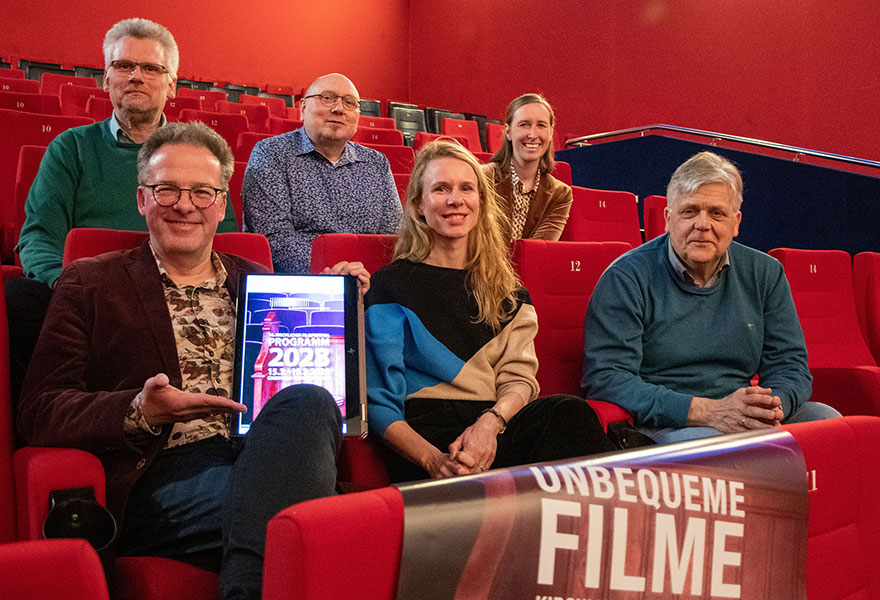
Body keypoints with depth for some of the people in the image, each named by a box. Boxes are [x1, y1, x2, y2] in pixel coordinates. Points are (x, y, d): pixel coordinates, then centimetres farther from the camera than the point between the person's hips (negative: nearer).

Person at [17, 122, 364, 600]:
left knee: (307, 401, -32)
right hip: (163, 479, -4)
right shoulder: (89, 285, 15)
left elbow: (311, 370, 25)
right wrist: (138, 412, -13)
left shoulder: (259, 282, 25)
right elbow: (39, 411, 6)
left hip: (266, 454, 5)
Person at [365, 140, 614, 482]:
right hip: (426, 431, -4)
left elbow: (519, 377, 9)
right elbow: (380, 402, 0)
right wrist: (432, 459, -20)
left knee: (569, 412, -30)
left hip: (496, 423, 5)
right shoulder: (390, 285, 7)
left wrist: (491, 421, -16)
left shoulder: (506, 291, 21)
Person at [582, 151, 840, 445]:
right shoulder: (627, 278, -6)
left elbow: (790, 366, 11)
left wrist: (769, 408, -15)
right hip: (662, 426, -6)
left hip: (745, 421, 6)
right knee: (704, 438, -37)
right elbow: (605, 379, -15)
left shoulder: (766, 273, 11)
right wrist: (708, 412, -23)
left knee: (825, 417, -17)